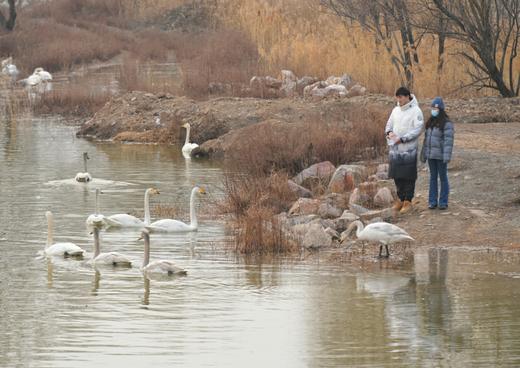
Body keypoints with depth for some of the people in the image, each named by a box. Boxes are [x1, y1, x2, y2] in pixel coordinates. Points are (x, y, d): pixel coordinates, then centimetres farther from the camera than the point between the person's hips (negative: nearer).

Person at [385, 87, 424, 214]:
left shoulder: (415, 111, -9)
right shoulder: (396, 110, 10)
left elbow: (417, 130, -15)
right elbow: (389, 124, 19)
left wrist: (402, 139, -20)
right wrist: (389, 132, -5)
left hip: (409, 149, -6)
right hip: (395, 149, 6)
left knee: (408, 177, -1)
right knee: (397, 176, 10)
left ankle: (408, 202, 5)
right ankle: (400, 199, 22)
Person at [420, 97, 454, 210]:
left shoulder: (446, 123, -10)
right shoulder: (430, 122, 12)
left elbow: (448, 140, -15)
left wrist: (447, 156, -22)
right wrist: (423, 154, 14)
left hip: (440, 156, -6)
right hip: (431, 155, 6)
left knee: (443, 178, 2)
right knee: (433, 177, 9)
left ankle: (443, 202, 7)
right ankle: (432, 201, 13)